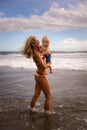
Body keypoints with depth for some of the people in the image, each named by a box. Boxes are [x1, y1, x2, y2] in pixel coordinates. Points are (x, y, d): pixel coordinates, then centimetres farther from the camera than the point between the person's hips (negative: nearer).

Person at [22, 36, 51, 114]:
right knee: (48, 96, 4)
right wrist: (48, 64, -4)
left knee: (36, 95, 21)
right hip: (42, 76, -8)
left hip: (38, 75, 8)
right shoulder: (36, 54, -22)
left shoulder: (36, 51, 3)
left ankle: (32, 108, 36)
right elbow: (44, 66, -25)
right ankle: (47, 113, 13)